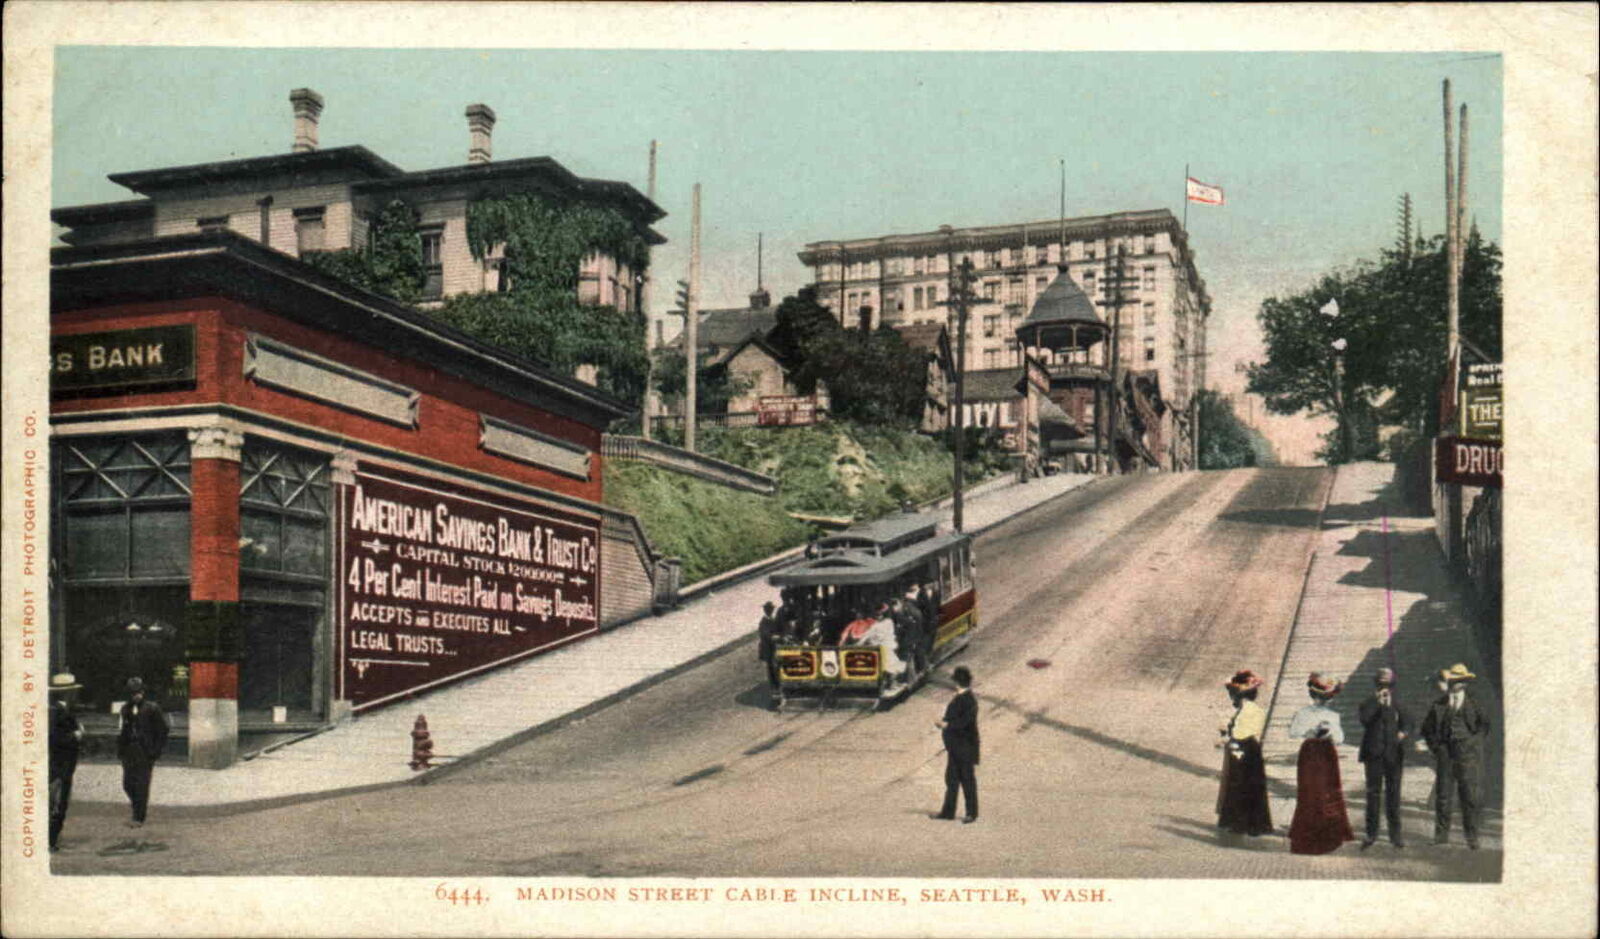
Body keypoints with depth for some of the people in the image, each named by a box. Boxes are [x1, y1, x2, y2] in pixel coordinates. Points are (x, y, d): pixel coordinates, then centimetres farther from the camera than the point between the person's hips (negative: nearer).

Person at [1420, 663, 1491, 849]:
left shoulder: (1474, 705, 7)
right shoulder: (1439, 705, 11)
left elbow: (1484, 725, 11)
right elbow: (1427, 728, 17)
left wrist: (1473, 744, 1)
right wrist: (1436, 747, 7)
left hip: (1467, 756, -1)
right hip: (1445, 755, 1)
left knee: (1469, 797, -2)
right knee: (1443, 795, -1)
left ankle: (1472, 838, 4)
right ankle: (1441, 835, 4)